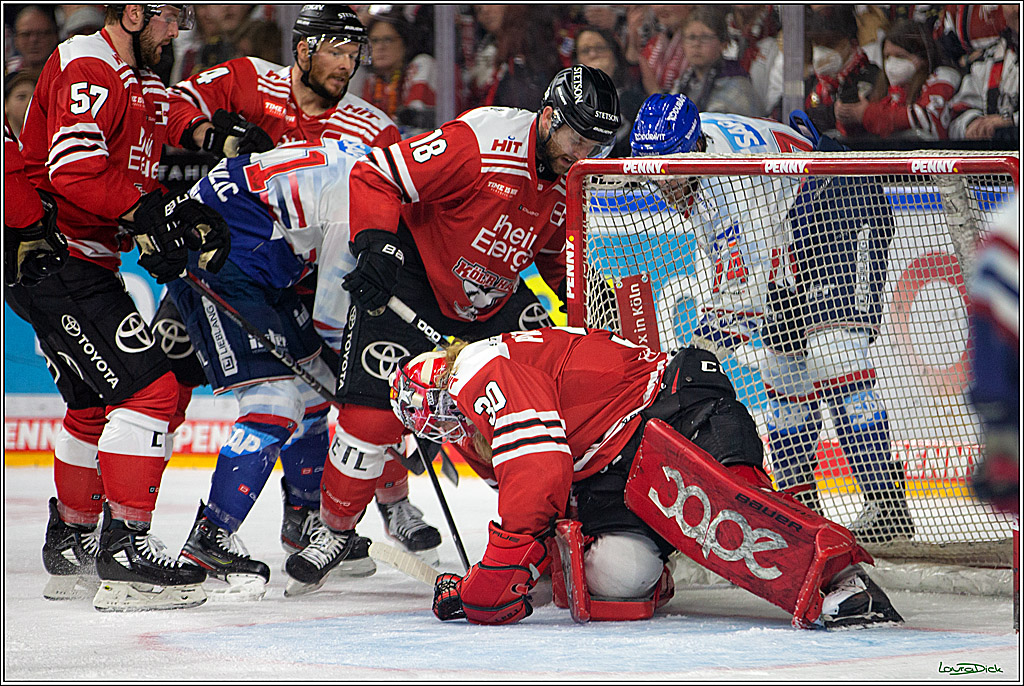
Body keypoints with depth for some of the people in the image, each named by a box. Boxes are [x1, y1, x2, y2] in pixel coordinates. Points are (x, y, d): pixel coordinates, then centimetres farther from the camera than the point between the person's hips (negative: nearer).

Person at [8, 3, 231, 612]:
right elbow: (75, 171, -27)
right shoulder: (87, 71, -15)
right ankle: (124, 553, -18)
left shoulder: (142, 83, 17)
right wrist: (151, 212, -27)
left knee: (97, 403, 21)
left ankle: (71, 544, 33)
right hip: (50, 258, -11)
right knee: (149, 389, -16)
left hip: (82, 263, 11)